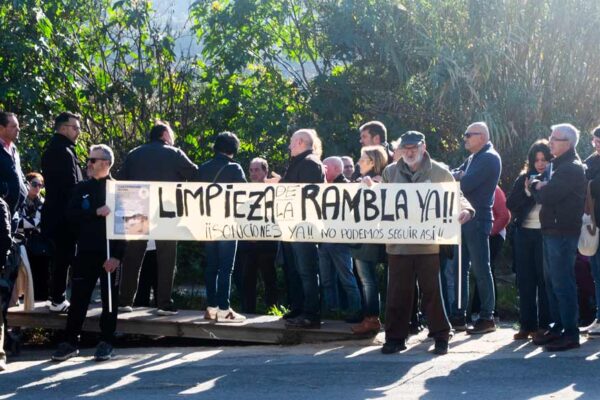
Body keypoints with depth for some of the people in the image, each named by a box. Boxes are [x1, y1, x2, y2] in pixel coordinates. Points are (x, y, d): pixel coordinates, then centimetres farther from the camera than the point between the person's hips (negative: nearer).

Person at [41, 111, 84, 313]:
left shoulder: (54, 149, 16)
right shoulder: (63, 151, -17)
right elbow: (71, 185, -21)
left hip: (56, 211, 10)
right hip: (64, 213, -10)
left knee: (59, 255, 15)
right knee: (64, 256, -5)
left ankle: (56, 297, 21)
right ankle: (58, 300, -2)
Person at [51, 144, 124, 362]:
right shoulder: (82, 188, 10)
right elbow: (71, 214, -1)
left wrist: (117, 255, -15)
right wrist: (96, 212, -17)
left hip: (110, 254, -3)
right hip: (86, 252, 3)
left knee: (109, 299, 4)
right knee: (78, 298, 2)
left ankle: (106, 343, 12)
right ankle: (70, 342, 7)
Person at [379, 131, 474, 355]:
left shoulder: (440, 173, 3)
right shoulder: (390, 173, 10)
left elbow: (456, 198, 5)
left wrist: (465, 210, -15)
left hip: (429, 243, -2)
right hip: (398, 243, 2)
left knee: (432, 290, 2)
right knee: (398, 292, 5)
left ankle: (440, 336, 13)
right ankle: (395, 337, 14)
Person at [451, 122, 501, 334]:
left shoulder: (489, 158, -11)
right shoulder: (473, 158, 19)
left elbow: (466, 185, -19)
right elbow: (453, 175, 14)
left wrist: (457, 178, -2)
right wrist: (459, 176, -6)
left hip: (478, 219, -9)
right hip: (465, 218, 9)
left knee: (481, 269, -5)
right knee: (460, 268, 10)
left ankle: (487, 318, 1)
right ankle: (459, 316, 15)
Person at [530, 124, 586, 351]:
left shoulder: (572, 169, -14)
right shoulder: (555, 166, 18)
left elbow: (547, 196, -21)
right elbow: (540, 194, 14)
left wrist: (539, 187, -1)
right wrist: (539, 186, -6)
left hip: (563, 233, -10)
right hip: (551, 231, 10)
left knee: (562, 283, -9)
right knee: (551, 282, 14)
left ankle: (570, 333, -7)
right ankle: (557, 328, 21)